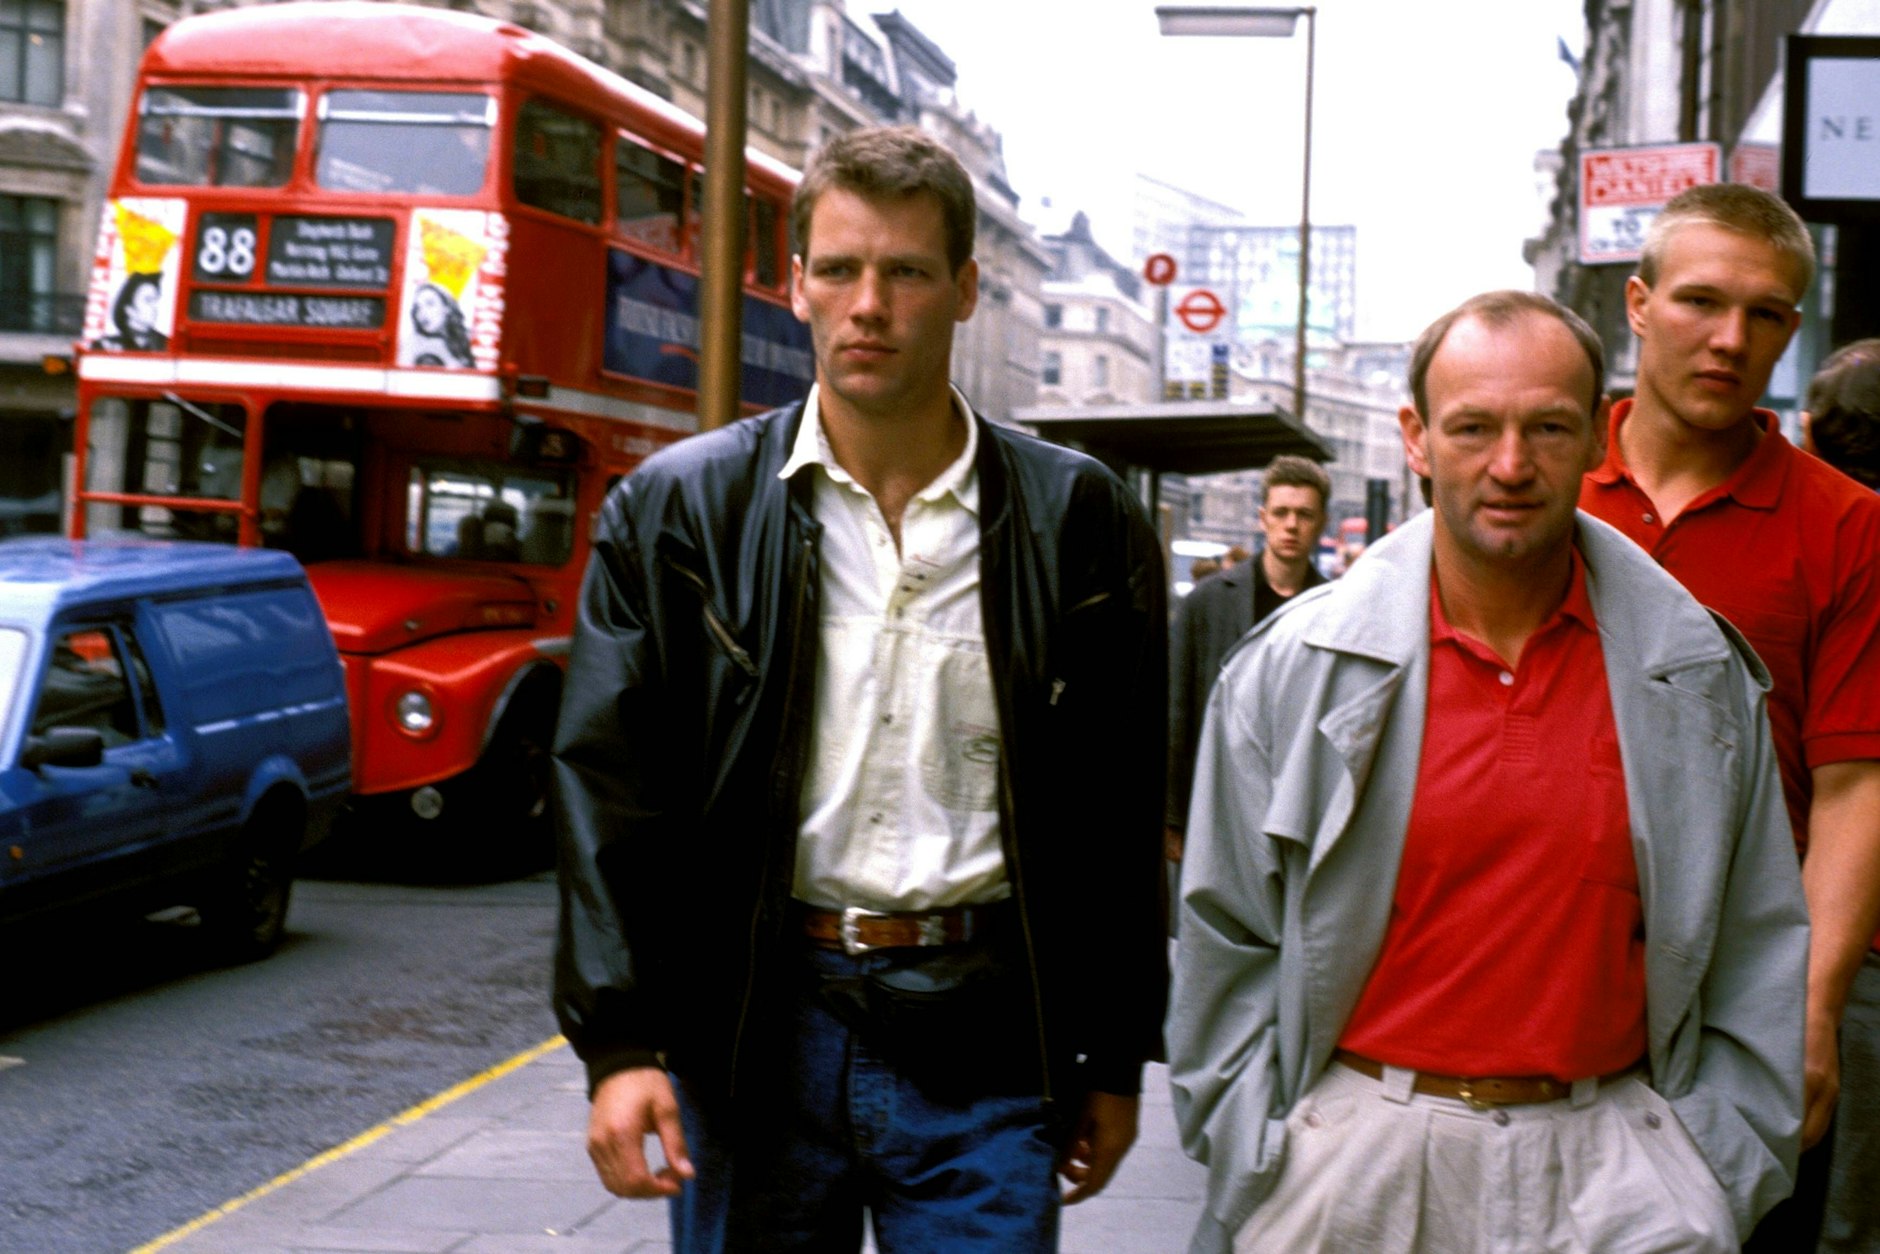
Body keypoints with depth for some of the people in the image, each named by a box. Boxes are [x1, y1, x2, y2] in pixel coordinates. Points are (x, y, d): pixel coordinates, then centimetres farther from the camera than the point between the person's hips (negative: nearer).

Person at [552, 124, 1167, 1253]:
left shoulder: (1079, 523, 2)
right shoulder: (677, 512, 1)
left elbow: (1124, 818, 5)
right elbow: (610, 789, -2)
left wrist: (1115, 1062, 6)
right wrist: (620, 1044, -10)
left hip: (982, 1033, 0)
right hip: (752, 1026, 1)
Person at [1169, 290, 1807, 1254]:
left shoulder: (1699, 675, 3)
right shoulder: (1294, 666, -1)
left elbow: (1754, 950, 8)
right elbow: (1228, 940, 3)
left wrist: (1719, 1172, 4)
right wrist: (1254, 1156, -1)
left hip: (1608, 1161, 1)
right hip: (1354, 1149, 0)